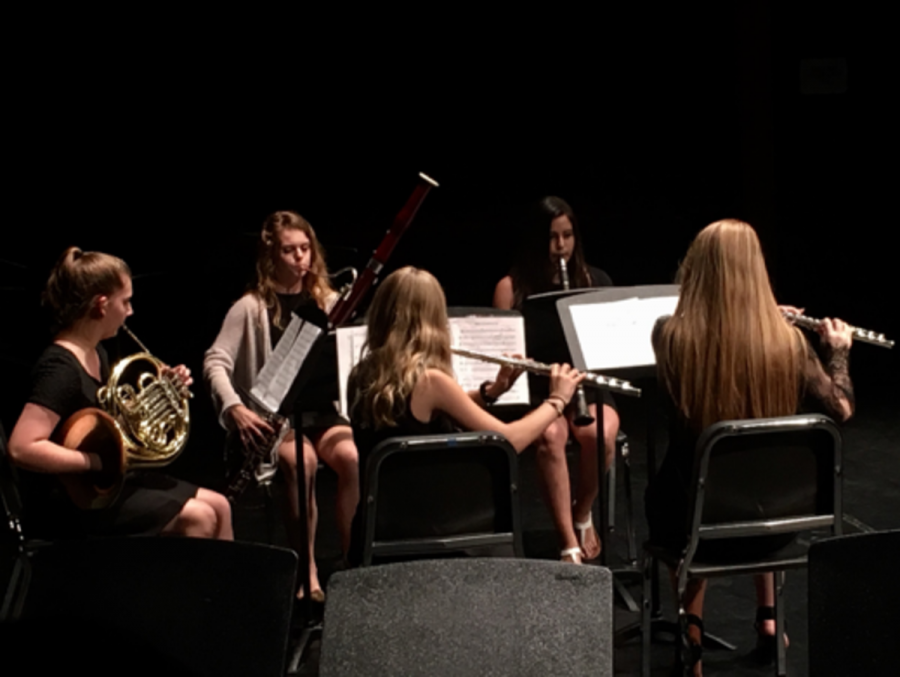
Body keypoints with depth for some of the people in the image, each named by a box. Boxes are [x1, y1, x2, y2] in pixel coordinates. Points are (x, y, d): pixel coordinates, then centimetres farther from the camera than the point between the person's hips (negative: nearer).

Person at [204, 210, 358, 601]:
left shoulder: (329, 303, 10)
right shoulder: (251, 307, -1)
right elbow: (216, 362, -7)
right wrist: (235, 407, -23)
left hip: (323, 411, 3)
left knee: (351, 456, -30)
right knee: (301, 461, -35)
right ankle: (306, 568, -21)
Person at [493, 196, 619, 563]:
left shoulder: (595, 281, 8)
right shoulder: (512, 286, 2)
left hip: (588, 384, 2)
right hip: (535, 386, -1)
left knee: (600, 435, -33)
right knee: (550, 435, -37)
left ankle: (582, 516, -3)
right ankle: (570, 544, -33)